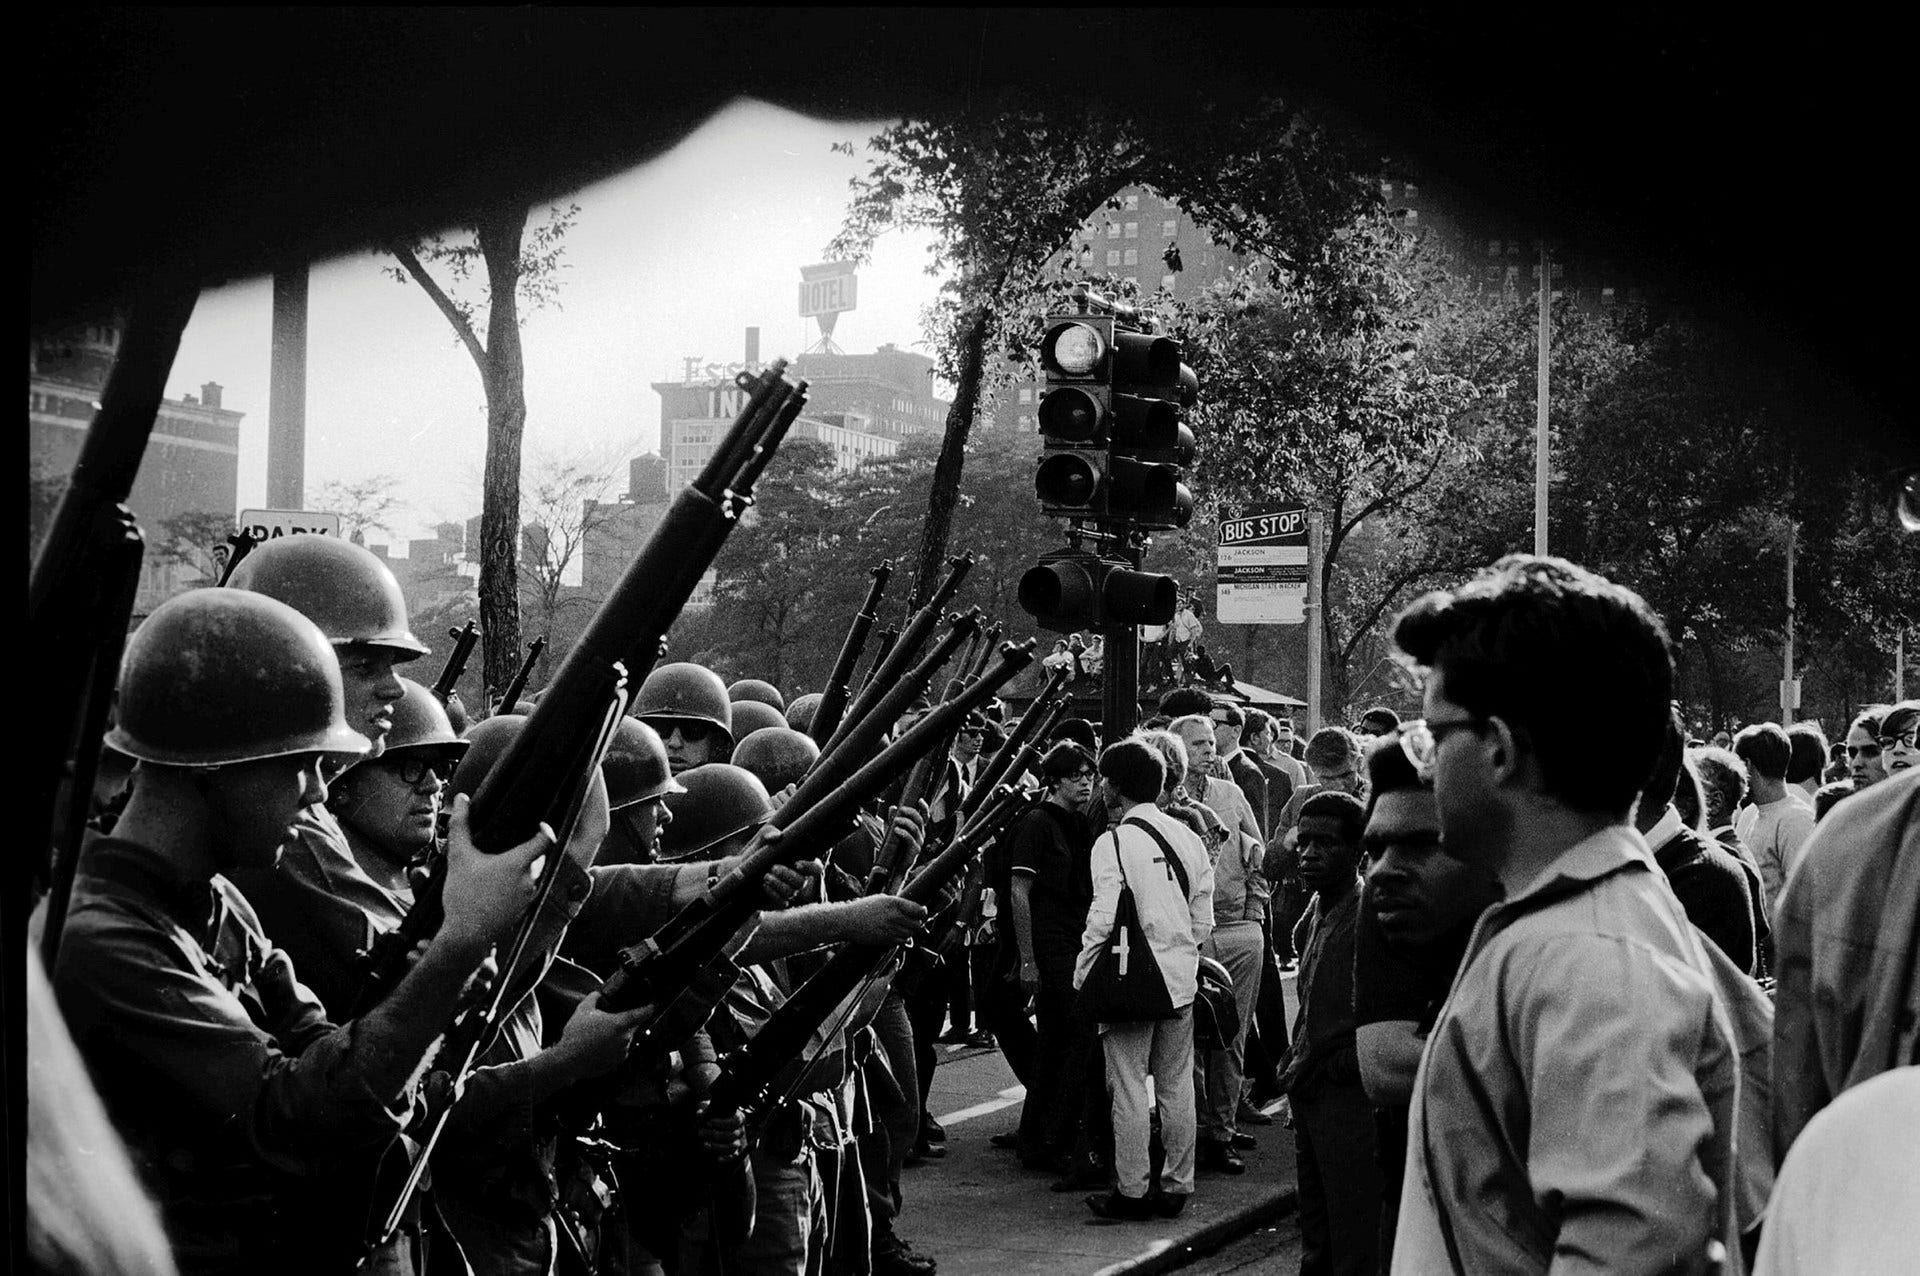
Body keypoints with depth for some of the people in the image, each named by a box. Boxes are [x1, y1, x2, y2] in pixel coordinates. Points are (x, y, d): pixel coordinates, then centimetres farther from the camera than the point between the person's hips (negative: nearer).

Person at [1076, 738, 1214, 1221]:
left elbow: (1104, 920, -16)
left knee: (1129, 1087, 1)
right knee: (1176, 1086, 12)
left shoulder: (1113, 842, -12)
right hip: (1181, 979, 6)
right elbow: (1203, 917, 10)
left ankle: (1131, 1191, 5)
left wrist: (1082, 975, -5)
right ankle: (1176, 1186, 18)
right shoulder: (1187, 837, 7)